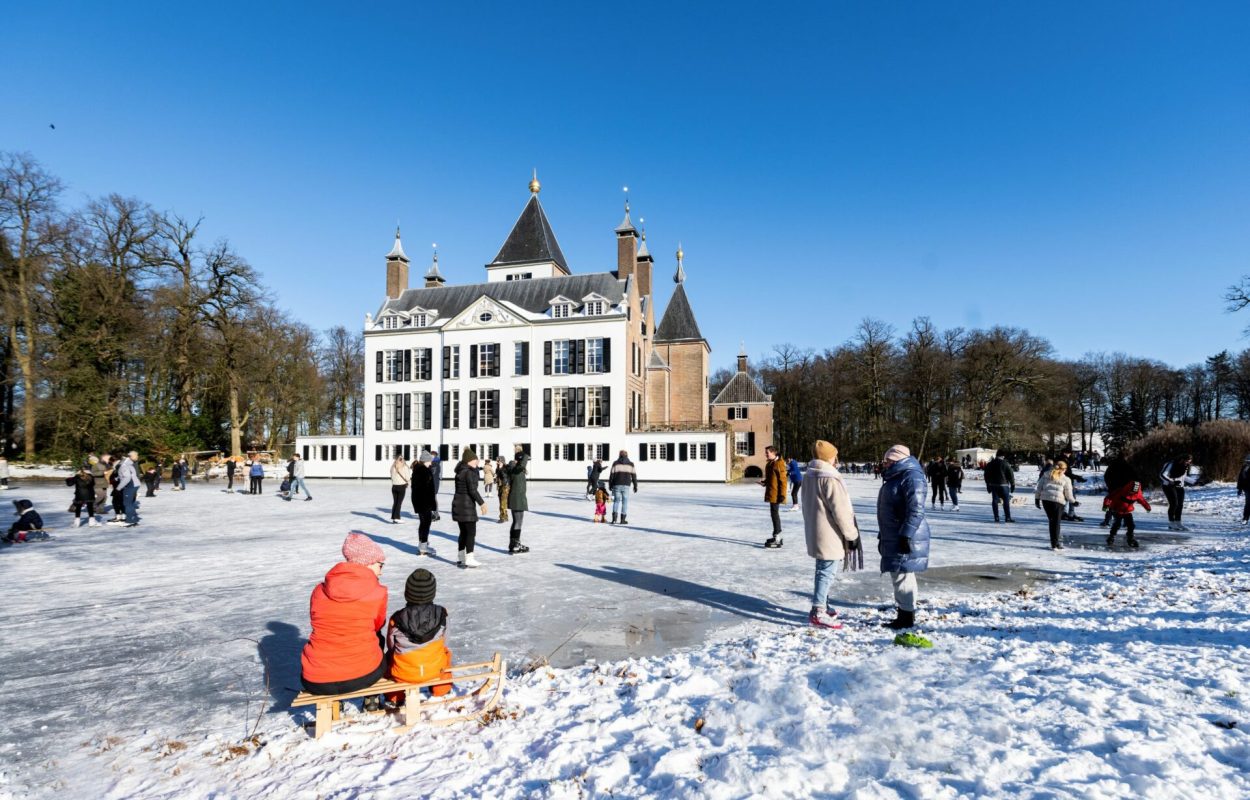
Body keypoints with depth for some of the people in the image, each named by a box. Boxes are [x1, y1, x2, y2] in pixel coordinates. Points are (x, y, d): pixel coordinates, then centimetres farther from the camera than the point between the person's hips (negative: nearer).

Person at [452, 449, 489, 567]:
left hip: (458, 504, 9)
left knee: (463, 532, 16)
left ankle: (460, 557, 21)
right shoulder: (469, 472, -15)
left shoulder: (460, 471, 12)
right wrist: (481, 503, -16)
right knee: (471, 532, -3)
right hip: (467, 505, -9)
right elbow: (472, 490, -20)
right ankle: (469, 558, -3)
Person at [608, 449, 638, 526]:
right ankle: (623, 519, 7)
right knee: (625, 502, 8)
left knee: (616, 501, 9)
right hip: (626, 486, 0)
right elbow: (634, 476, 2)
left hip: (617, 485, 0)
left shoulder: (615, 463, 1)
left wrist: (610, 485, 6)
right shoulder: (630, 464, 4)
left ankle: (614, 518, -7)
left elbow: (611, 474, -2)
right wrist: (635, 486, 8)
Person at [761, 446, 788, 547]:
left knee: (774, 513, -8)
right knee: (774, 513, 15)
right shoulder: (769, 463, 14)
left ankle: (777, 539, -4)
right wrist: (764, 482, 6)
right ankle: (777, 536, 25)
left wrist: (782, 494, -19)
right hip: (771, 493, 10)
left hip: (776, 494, -10)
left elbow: (783, 480, -17)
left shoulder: (779, 463, -15)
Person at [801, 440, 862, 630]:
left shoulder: (810, 477, 11)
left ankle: (822, 605, 30)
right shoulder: (830, 479, -19)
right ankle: (818, 612, -5)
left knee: (823, 570, 19)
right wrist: (852, 534, -11)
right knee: (827, 572, -5)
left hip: (816, 532, 9)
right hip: (830, 534, -9)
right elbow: (840, 510, -20)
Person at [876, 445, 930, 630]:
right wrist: (883, 536, 24)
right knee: (898, 576, 14)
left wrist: (906, 535, -26)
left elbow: (916, 510, -23)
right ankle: (902, 615, 23)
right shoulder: (894, 478, 18)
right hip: (893, 538, 10)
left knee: (903, 576, -6)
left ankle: (908, 617, 2)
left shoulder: (911, 477, -14)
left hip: (905, 538, -10)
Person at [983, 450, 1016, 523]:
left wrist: (988, 485, 20)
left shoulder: (990, 464, 7)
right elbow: (1011, 474, -6)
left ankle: (996, 517, 4)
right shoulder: (1005, 464, -7)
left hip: (993, 485, 4)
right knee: (1006, 501, 2)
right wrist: (1012, 484, 3)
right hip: (1003, 484, -4)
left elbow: (986, 475, 12)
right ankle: (1007, 517, 0)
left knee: (994, 501, 5)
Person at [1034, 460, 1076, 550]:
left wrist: (1037, 499, 14)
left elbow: (1039, 488, 8)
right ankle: (1055, 544, 7)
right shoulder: (1066, 479, 2)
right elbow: (1068, 494, 5)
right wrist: (1073, 501, 24)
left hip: (1045, 500, 3)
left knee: (1051, 521, 14)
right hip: (1058, 501, -3)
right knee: (1056, 522, 5)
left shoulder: (1046, 475, 10)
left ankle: (1054, 542, 19)